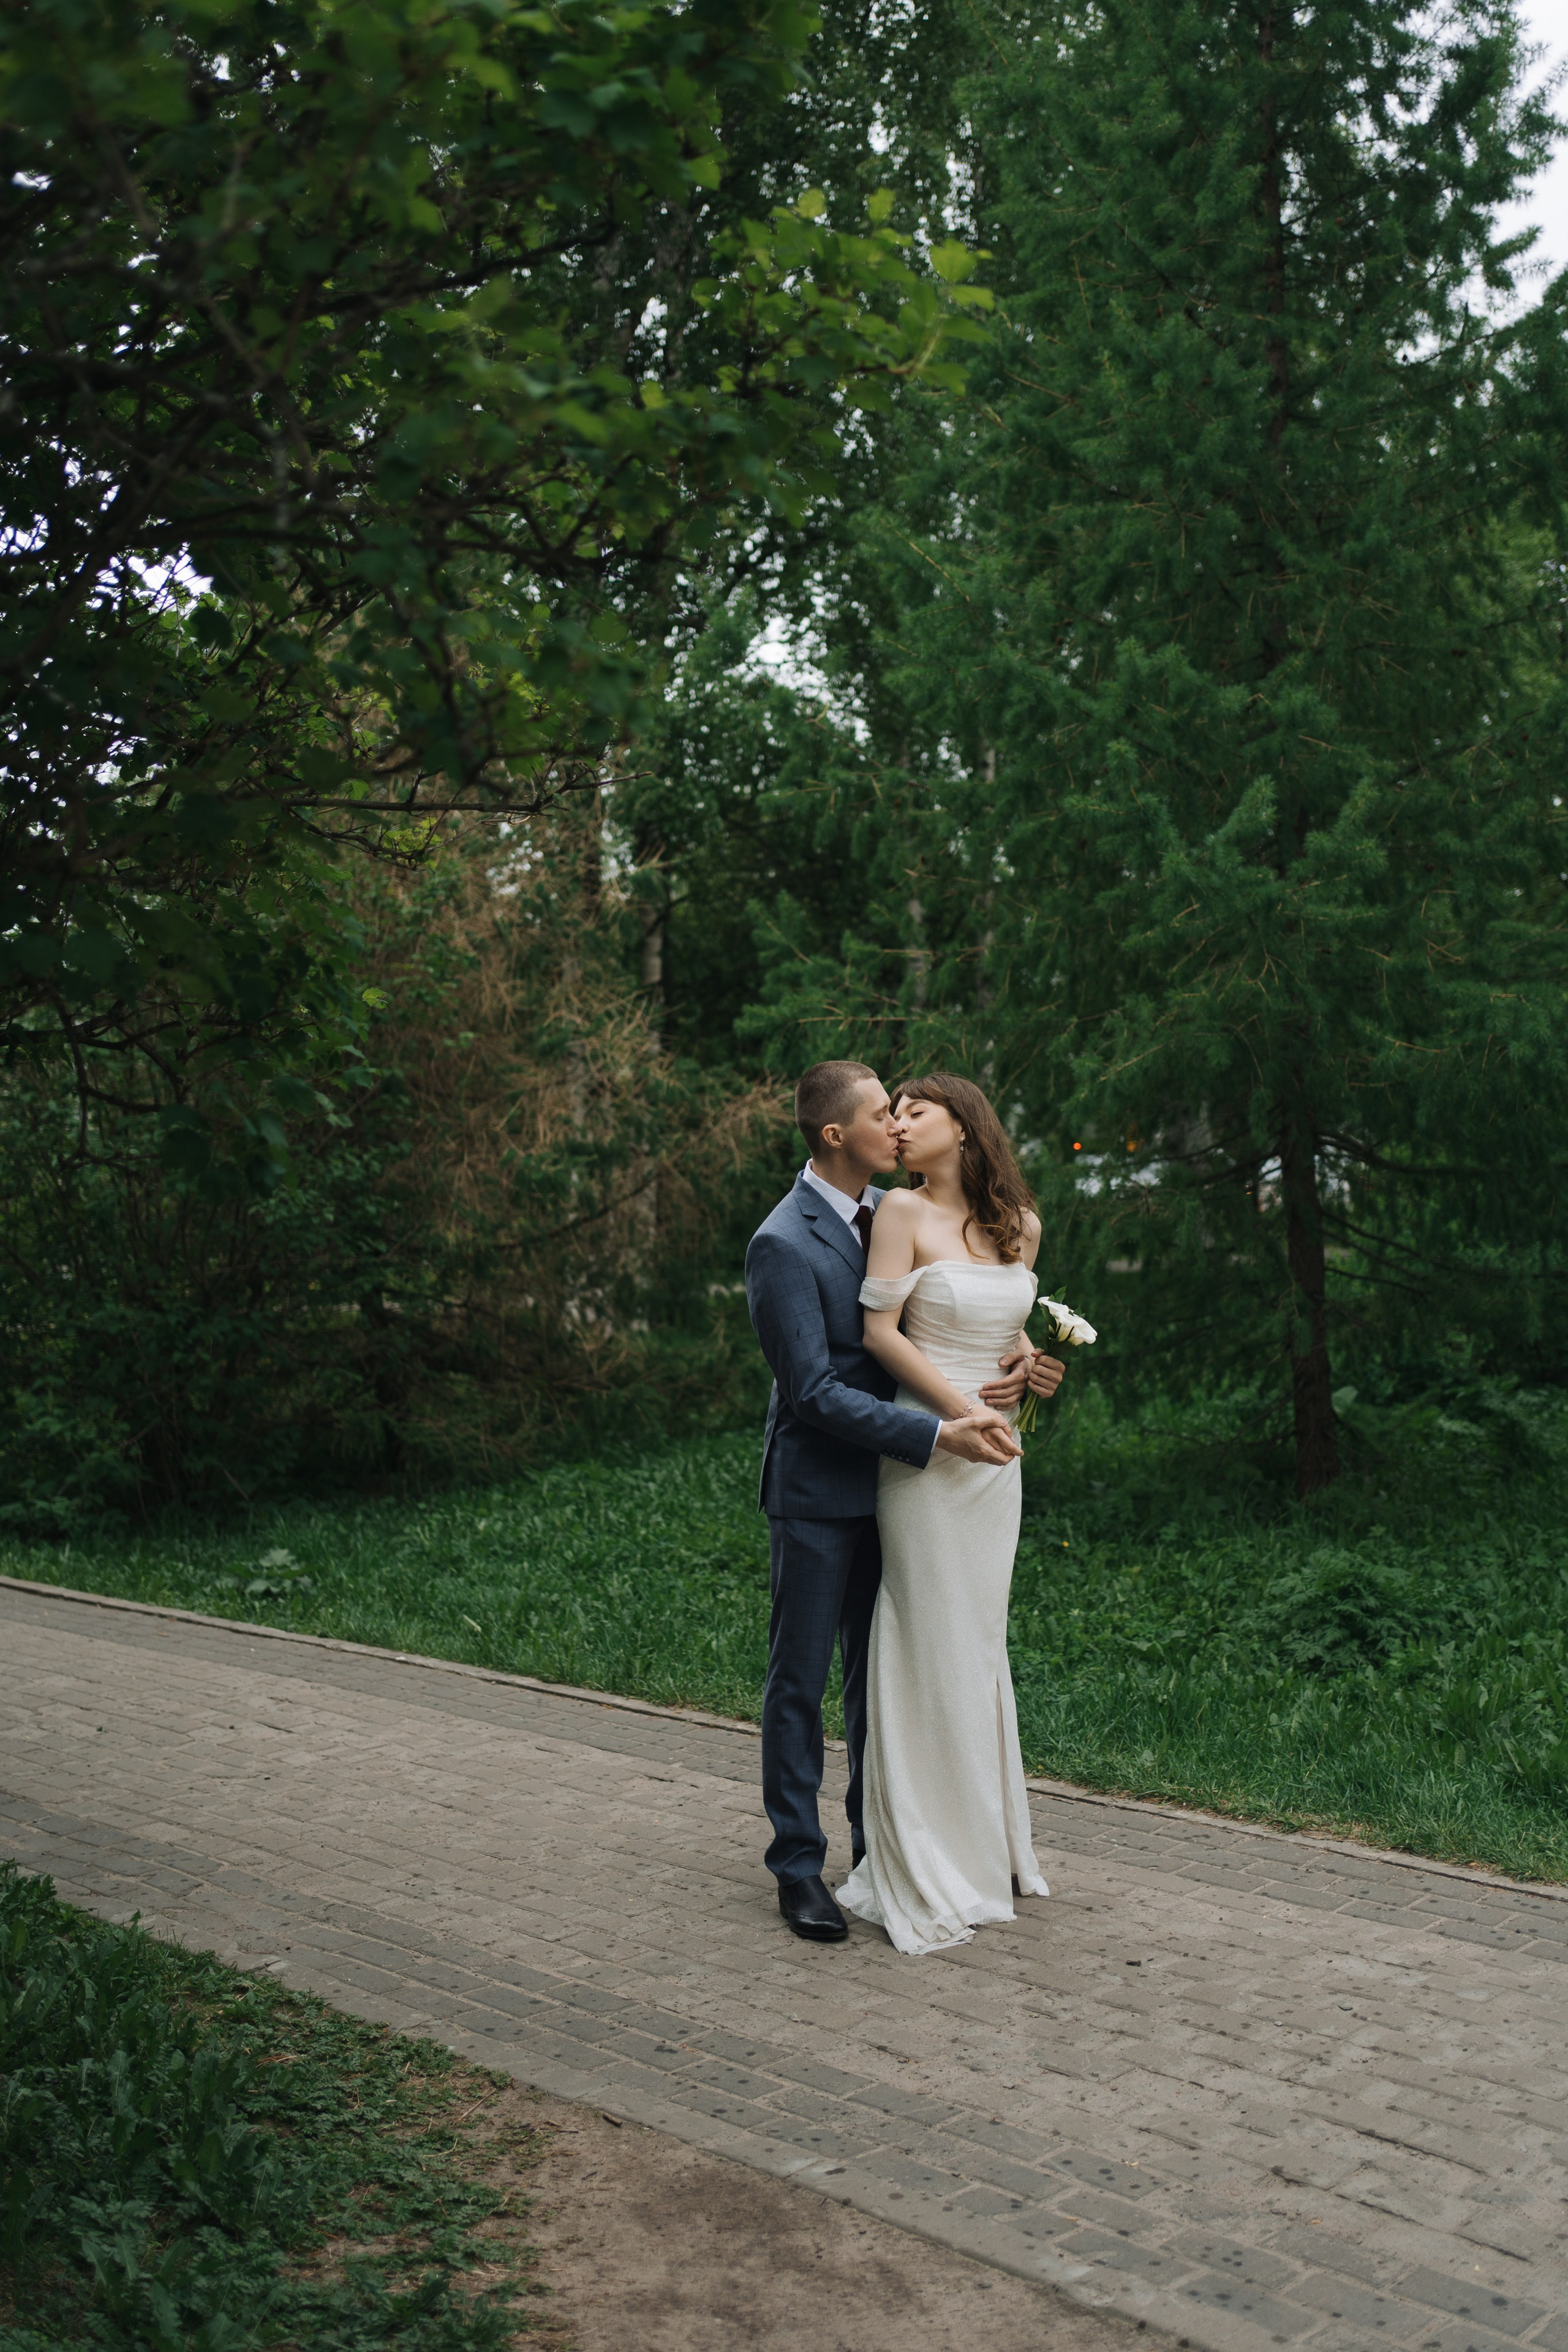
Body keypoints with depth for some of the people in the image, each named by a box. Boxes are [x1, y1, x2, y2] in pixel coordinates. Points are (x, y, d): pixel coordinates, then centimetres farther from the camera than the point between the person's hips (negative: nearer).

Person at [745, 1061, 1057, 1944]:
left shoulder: (892, 1211, 4)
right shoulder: (783, 1244, -18)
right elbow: (815, 1392, -22)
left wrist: (1015, 1345, -7)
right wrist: (938, 1435, -26)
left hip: (888, 1484, 7)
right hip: (819, 1489, -7)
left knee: (881, 1673, 15)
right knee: (802, 1679, 4)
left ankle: (879, 1843, 27)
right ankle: (799, 1864, 16)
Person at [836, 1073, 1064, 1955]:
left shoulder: (1022, 1225, 8)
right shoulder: (904, 1212, -6)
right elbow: (881, 1330, -9)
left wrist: (1028, 1364, 3)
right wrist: (961, 1412, -13)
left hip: (998, 1456, 5)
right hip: (926, 1450, -5)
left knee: (980, 1643, 14)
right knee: (934, 1646, -1)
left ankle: (986, 1846, 27)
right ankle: (928, 1872, 10)